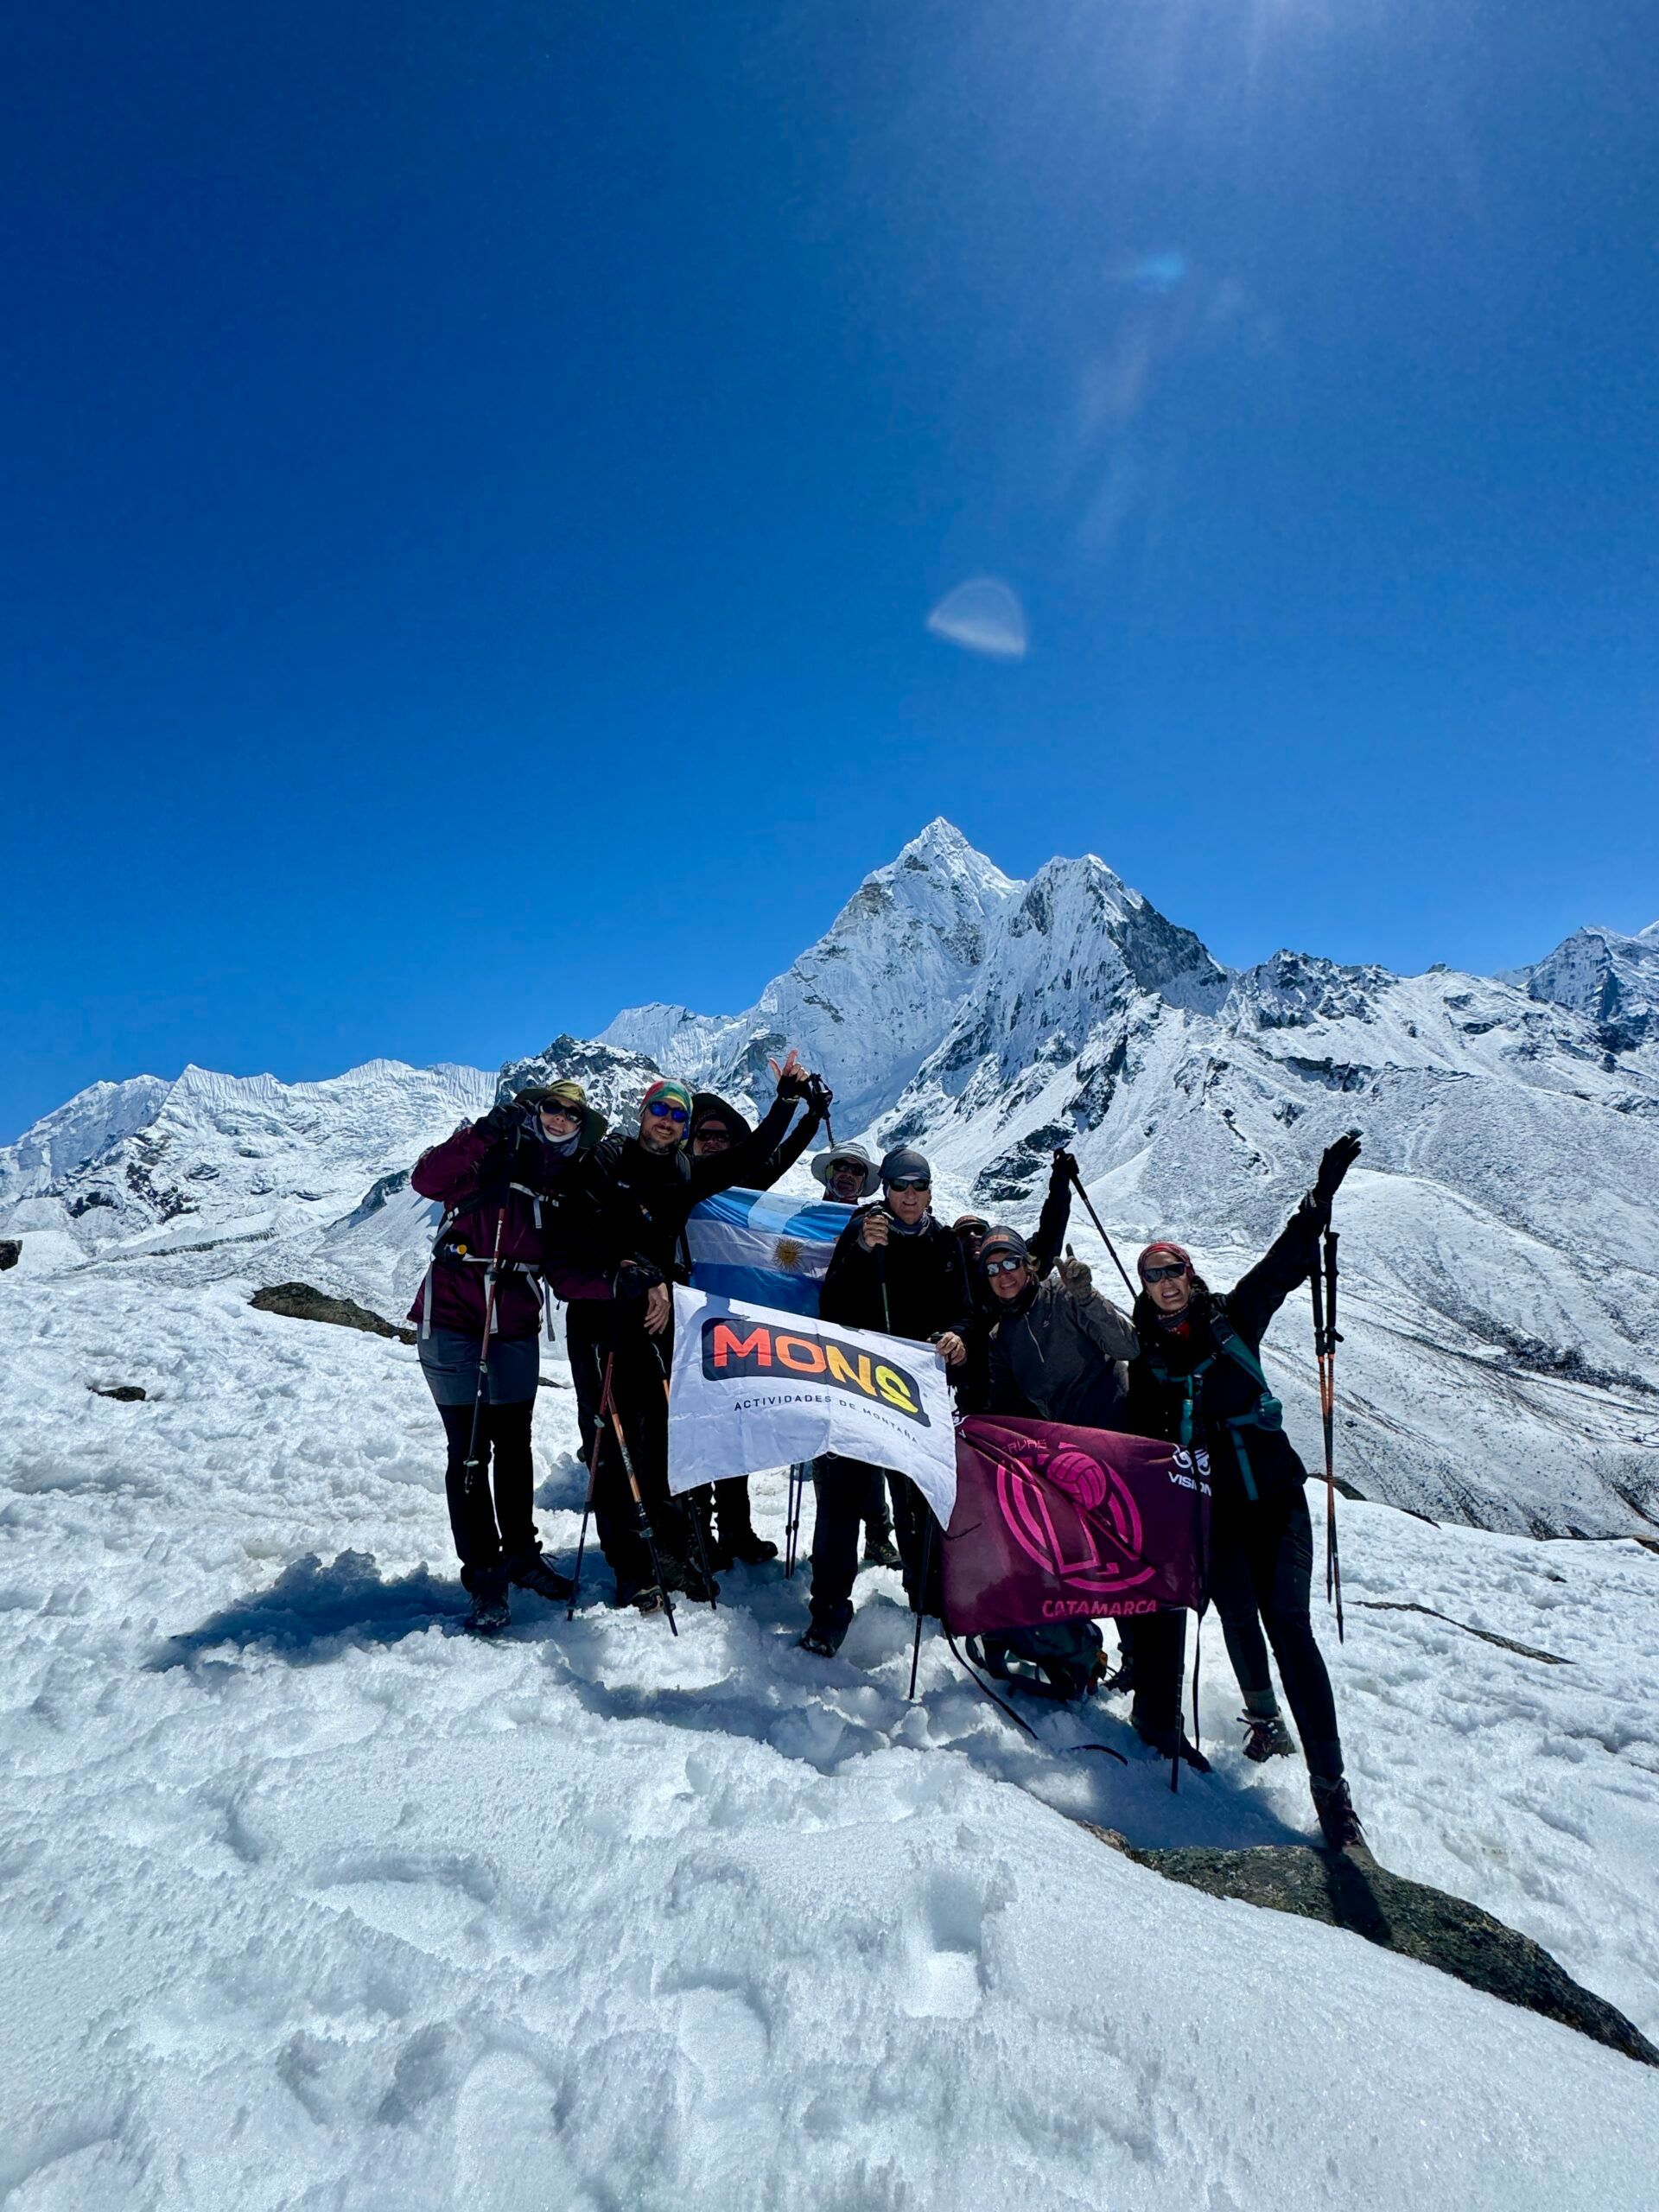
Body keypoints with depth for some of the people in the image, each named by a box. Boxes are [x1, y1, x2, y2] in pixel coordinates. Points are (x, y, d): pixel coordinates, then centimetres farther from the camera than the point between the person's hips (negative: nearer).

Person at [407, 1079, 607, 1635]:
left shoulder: (565, 1188, 9)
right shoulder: (488, 1158, -4)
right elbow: (425, 1179, -21)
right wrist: (484, 1131, -26)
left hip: (515, 1329, 5)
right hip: (452, 1320, -4)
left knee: (514, 1445, 14)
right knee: (470, 1450, -1)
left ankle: (520, 1552, 31)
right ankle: (483, 1575, 11)